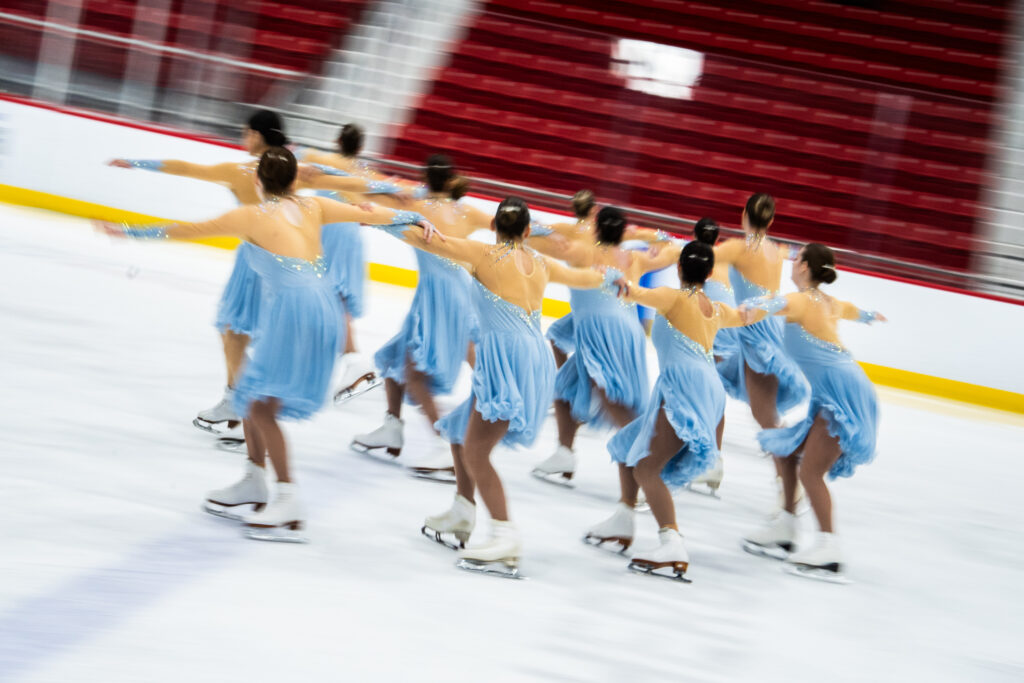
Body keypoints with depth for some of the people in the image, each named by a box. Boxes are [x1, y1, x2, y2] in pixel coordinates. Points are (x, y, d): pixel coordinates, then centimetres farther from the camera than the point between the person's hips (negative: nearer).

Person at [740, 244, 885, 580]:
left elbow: (781, 302, -31)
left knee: (810, 471, -11)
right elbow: (850, 310, 43)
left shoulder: (803, 300, -7)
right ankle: (784, 531, 19)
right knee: (788, 451, 15)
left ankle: (829, 549, -11)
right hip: (833, 394, 9)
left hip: (843, 394, -9)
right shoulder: (828, 303, 19)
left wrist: (754, 305, -54)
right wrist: (870, 316, 67)